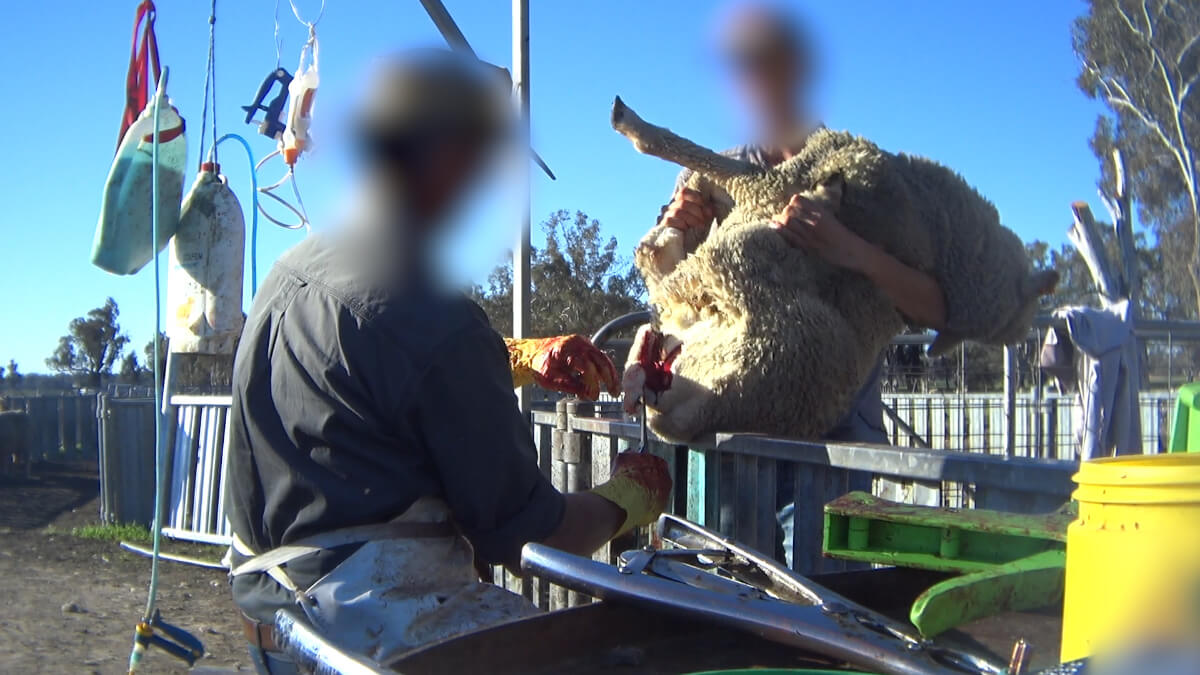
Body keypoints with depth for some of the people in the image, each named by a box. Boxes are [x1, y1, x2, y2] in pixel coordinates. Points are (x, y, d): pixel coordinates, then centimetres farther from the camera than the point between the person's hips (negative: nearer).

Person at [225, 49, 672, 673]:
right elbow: (518, 533, -14)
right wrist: (628, 499, 6)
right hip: (372, 622, -10)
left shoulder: (294, 266, 8)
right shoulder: (433, 318, -21)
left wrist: (520, 356, 21)